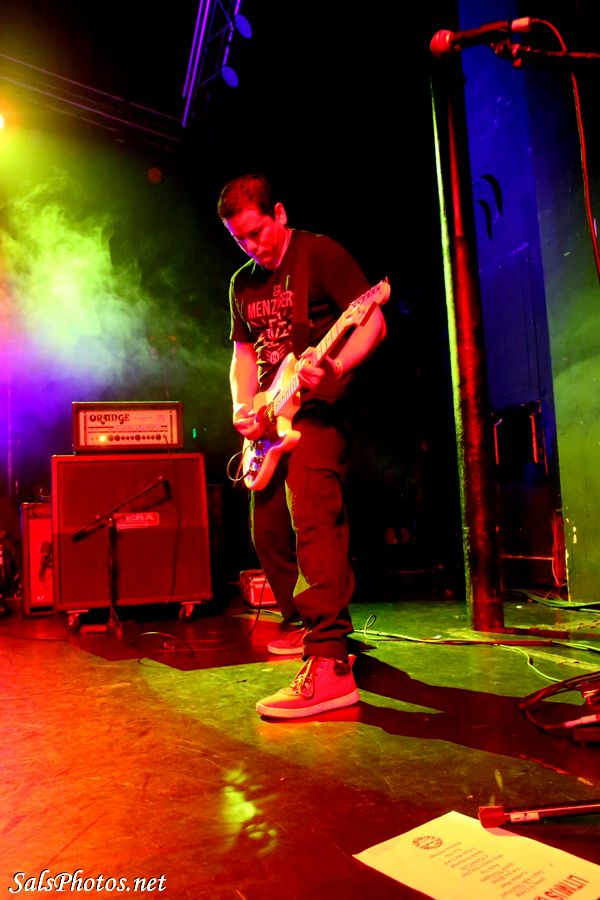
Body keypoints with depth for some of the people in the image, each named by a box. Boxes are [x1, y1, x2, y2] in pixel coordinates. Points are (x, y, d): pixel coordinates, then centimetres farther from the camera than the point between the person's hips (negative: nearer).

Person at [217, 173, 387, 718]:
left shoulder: (319, 252, -3)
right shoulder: (244, 283, 18)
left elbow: (373, 322, -11)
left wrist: (336, 367, -31)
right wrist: (243, 407, 2)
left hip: (317, 407, -8)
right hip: (270, 420, 8)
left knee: (312, 519, -24)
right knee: (268, 532, 10)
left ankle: (330, 663, -26)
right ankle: (303, 623, 30)